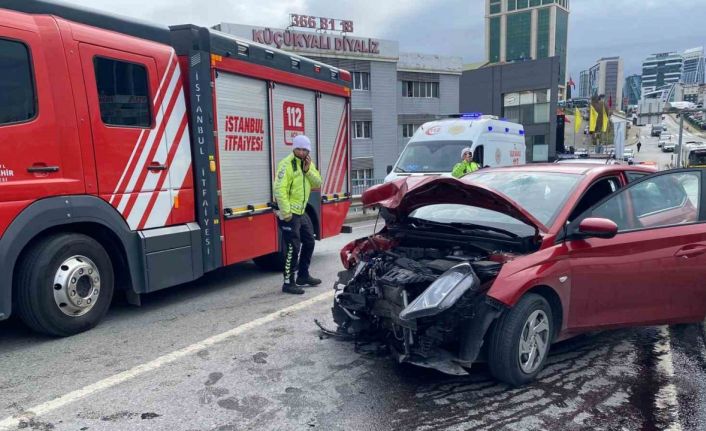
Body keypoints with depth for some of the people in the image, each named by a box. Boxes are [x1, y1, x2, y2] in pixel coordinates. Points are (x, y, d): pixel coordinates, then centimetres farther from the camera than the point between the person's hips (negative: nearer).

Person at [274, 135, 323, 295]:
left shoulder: (308, 164, 11)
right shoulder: (287, 164, -15)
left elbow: (317, 184, 4)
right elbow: (279, 189, -22)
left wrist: (308, 170, -12)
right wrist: (286, 213, -24)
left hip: (302, 212, 9)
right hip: (290, 214, -9)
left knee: (309, 243, 18)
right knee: (293, 248, -7)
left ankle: (303, 276, 33)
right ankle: (288, 283, 2)